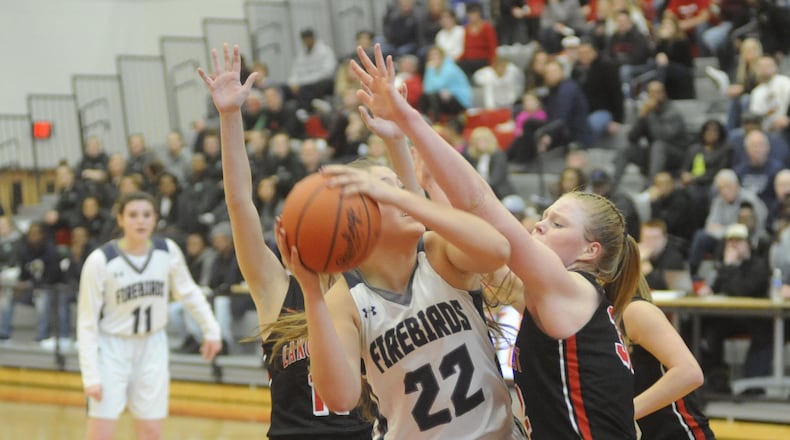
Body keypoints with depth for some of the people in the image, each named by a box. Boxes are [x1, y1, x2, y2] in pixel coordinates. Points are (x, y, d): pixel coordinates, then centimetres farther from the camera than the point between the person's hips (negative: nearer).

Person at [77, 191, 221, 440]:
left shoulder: (168, 252, -11)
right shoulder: (101, 260, -20)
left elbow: (188, 292, 9)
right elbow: (87, 322, -14)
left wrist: (210, 330, 6)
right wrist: (91, 376, -18)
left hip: (152, 347, 3)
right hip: (112, 347, -3)